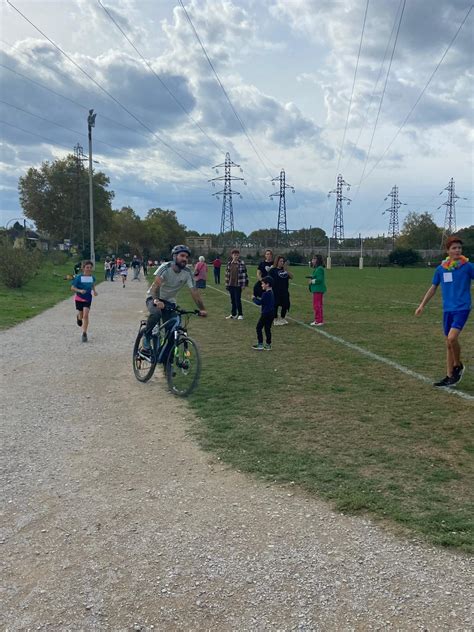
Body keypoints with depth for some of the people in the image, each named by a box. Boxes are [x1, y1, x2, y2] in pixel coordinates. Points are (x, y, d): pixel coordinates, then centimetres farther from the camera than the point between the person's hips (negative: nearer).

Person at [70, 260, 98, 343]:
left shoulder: (92, 277, -4)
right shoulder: (78, 277, -13)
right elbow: (72, 287, -11)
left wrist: (94, 291, 1)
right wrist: (80, 291, -27)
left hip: (88, 299, 1)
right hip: (79, 298, -1)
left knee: (86, 315, -12)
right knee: (81, 316, 14)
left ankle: (84, 334, -5)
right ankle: (79, 317, 54)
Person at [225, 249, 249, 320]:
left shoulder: (241, 263, -7)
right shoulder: (229, 264, 6)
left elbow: (244, 274, -8)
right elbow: (227, 274, 11)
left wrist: (244, 284, -10)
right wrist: (227, 284, 8)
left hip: (238, 285, -5)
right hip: (231, 285, 5)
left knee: (238, 300, -1)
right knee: (232, 300, 12)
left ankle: (240, 314, 11)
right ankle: (233, 314, 21)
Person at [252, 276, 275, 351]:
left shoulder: (265, 293, -17)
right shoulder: (271, 293, 12)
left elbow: (260, 302, -17)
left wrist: (254, 299, 0)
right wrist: (257, 299, 14)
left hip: (266, 314, -9)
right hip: (271, 313, 9)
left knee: (259, 328, 0)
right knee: (267, 329, 13)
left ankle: (260, 344, -1)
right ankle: (268, 345, 15)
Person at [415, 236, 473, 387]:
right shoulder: (441, 268, 5)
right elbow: (433, 288, 15)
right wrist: (422, 305, 13)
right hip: (447, 309, 4)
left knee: (452, 337, -21)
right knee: (448, 343, 9)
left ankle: (458, 366, 5)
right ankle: (450, 377, 22)